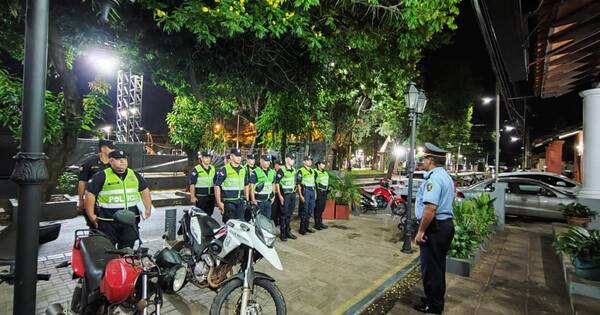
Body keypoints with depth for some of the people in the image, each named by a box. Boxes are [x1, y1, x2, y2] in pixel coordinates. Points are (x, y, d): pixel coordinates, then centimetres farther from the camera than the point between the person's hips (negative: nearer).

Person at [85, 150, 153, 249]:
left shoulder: (135, 175, 10)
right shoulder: (101, 176, -4)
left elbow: (144, 190, 18)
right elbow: (90, 193, -2)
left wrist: (148, 209, 15)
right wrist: (91, 215, -3)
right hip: (108, 222, -3)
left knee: (127, 248, 11)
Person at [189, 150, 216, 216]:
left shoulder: (213, 169, 12)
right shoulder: (196, 169, -6)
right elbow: (192, 184, -8)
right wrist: (192, 196, -13)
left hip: (211, 196, 5)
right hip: (200, 197, -5)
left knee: (209, 215, 12)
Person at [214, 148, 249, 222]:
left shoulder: (243, 169, 12)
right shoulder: (224, 169, -6)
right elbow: (217, 186, -8)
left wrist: (247, 199, 16)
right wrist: (219, 202, -12)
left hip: (241, 202, 5)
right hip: (229, 202, -5)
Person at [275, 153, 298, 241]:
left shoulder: (294, 170, 12)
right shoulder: (281, 170, -10)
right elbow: (277, 183, -12)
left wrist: (296, 193, 16)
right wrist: (280, 196, -15)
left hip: (293, 194, 7)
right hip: (285, 194, -7)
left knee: (290, 214, 14)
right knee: (283, 214, 0)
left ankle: (288, 231, 25)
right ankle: (282, 233, 10)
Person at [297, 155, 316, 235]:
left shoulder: (312, 171, 16)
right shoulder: (301, 171, -7)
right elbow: (298, 184, -10)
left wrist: (315, 192, 16)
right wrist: (300, 195, -16)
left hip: (312, 191, 7)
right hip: (305, 191, -7)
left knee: (310, 210, 12)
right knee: (304, 211, -2)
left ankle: (306, 226, 24)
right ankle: (302, 229, 7)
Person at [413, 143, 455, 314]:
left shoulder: (434, 178, -20)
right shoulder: (446, 176, 13)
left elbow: (430, 208, -29)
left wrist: (421, 230, -21)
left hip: (435, 227, -10)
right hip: (446, 224, 10)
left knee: (430, 267, 4)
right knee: (438, 265, 21)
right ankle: (437, 298, 35)